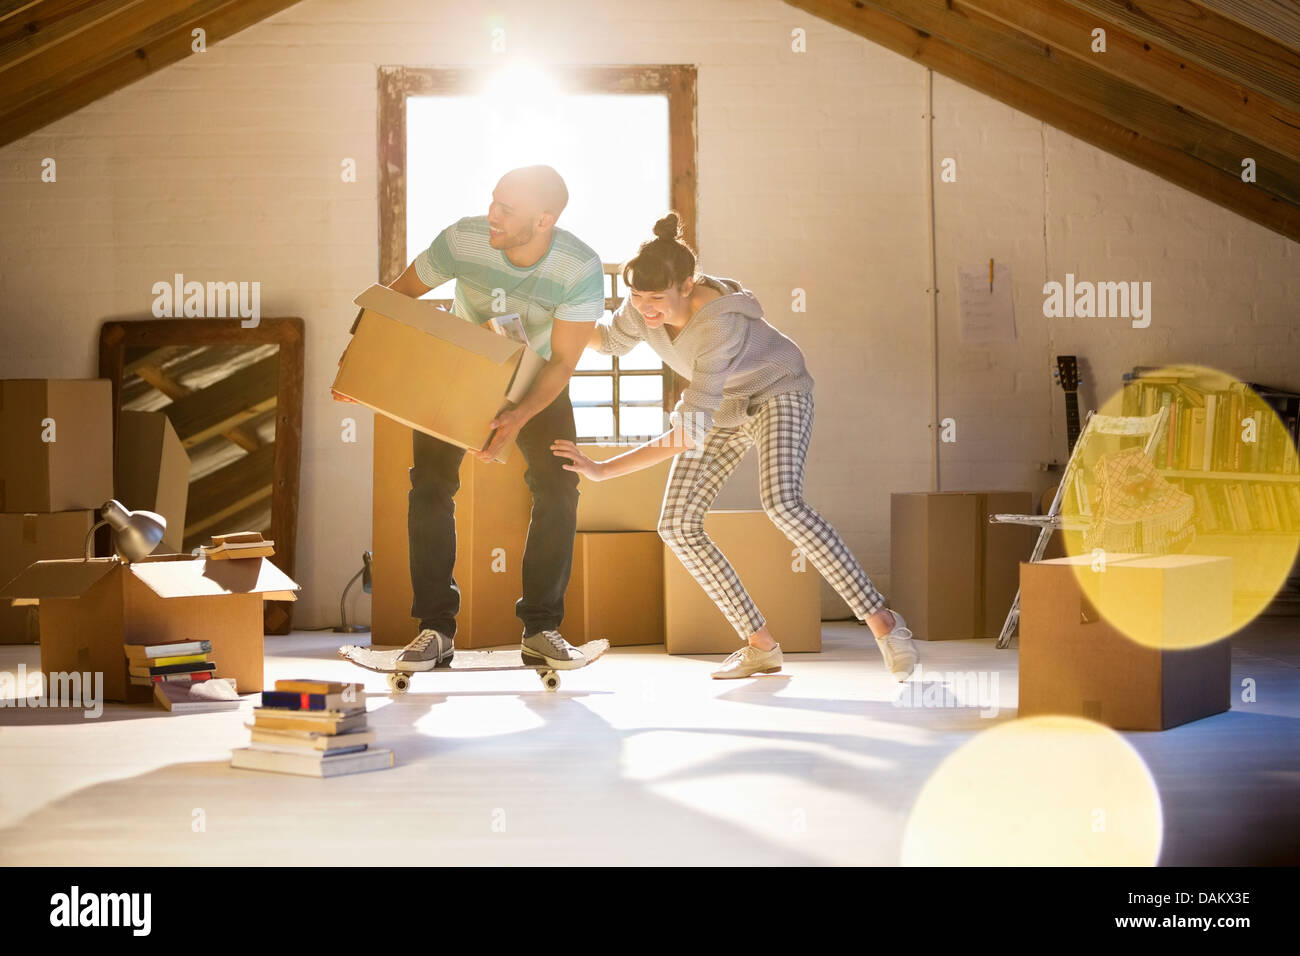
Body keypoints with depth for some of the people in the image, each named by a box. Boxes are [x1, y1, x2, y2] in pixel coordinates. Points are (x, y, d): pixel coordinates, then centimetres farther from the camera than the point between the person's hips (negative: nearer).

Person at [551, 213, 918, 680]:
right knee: (678, 526, -9)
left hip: (778, 393, -7)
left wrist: (602, 470, -38)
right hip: (725, 406, 7)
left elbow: (688, 435, -40)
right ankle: (761, 646, -2)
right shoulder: (644, 304, -18)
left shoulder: (720, 324, -39)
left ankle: (881, 619, -25)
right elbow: (612, 338, 8)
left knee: (782, 504, -34)